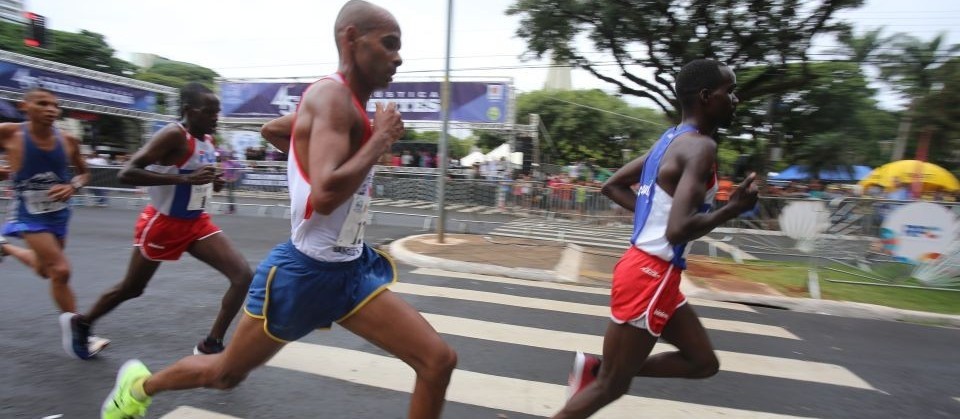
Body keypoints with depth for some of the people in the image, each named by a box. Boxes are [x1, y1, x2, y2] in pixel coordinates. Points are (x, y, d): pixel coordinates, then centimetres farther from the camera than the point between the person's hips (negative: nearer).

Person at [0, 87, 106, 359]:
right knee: (60, 270, -16)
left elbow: (84, 173, 7)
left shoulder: (68, 141, -7)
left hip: (59, 213, 5)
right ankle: (76, 335, -2)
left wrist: (73, 187, -11)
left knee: (45, 270, 23)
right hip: (30, 214, -5)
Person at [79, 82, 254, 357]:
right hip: (162, 223, -6)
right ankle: (82, 323, 46)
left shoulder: (209, 142, 4)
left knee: (243, 276, -9)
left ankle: (210, 347, 1)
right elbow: (126, 174, -29)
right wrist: (186, 179, -36)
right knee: (131, 288, 15)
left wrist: (213, 183, -1)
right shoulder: (174, 135, -20)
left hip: (196, 222, 6)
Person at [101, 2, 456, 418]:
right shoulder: (331, 94, -19)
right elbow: (325, 195, -34)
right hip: (303, 272, -8)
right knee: (224, 373, 18)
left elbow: (271, 129, 24)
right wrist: (381, 138, -22)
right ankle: (139, 384, 50)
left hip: (351, 269, 8)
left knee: (439, 360, -1)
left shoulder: (348, 104, 8)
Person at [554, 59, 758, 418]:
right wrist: (734, 207, -13)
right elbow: (678, 231, -29)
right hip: (649, 277, -10)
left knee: (703, 363, 21)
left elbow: (612, 186, 19)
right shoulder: (700, 146, -17)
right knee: (610, 386, 6)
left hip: (652, 272, 10)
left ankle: (594, 368, 20)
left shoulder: (671, 140, 11)